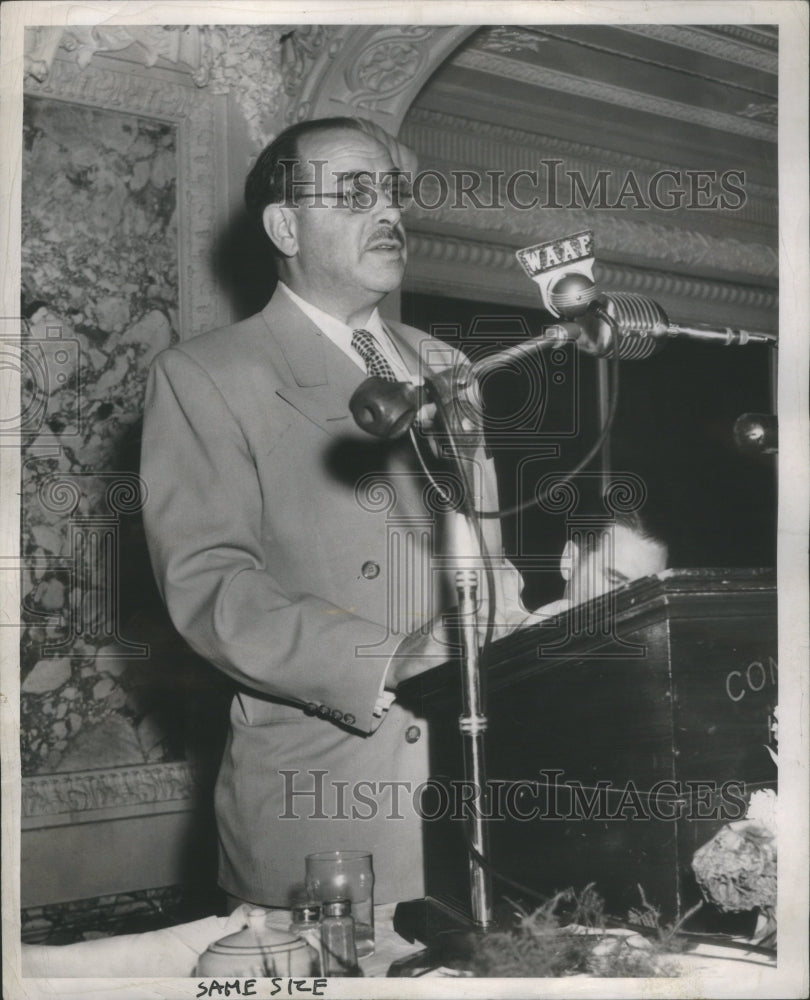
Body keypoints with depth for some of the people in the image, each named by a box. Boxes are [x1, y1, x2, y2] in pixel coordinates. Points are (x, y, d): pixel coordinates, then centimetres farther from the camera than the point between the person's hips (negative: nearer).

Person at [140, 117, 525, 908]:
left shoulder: (442, 366, 17)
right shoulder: (203, 376, -3)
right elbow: (205, 583, -13)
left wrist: (496, 597, -4)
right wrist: (388, 666, -23)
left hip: (476, 770, 5)